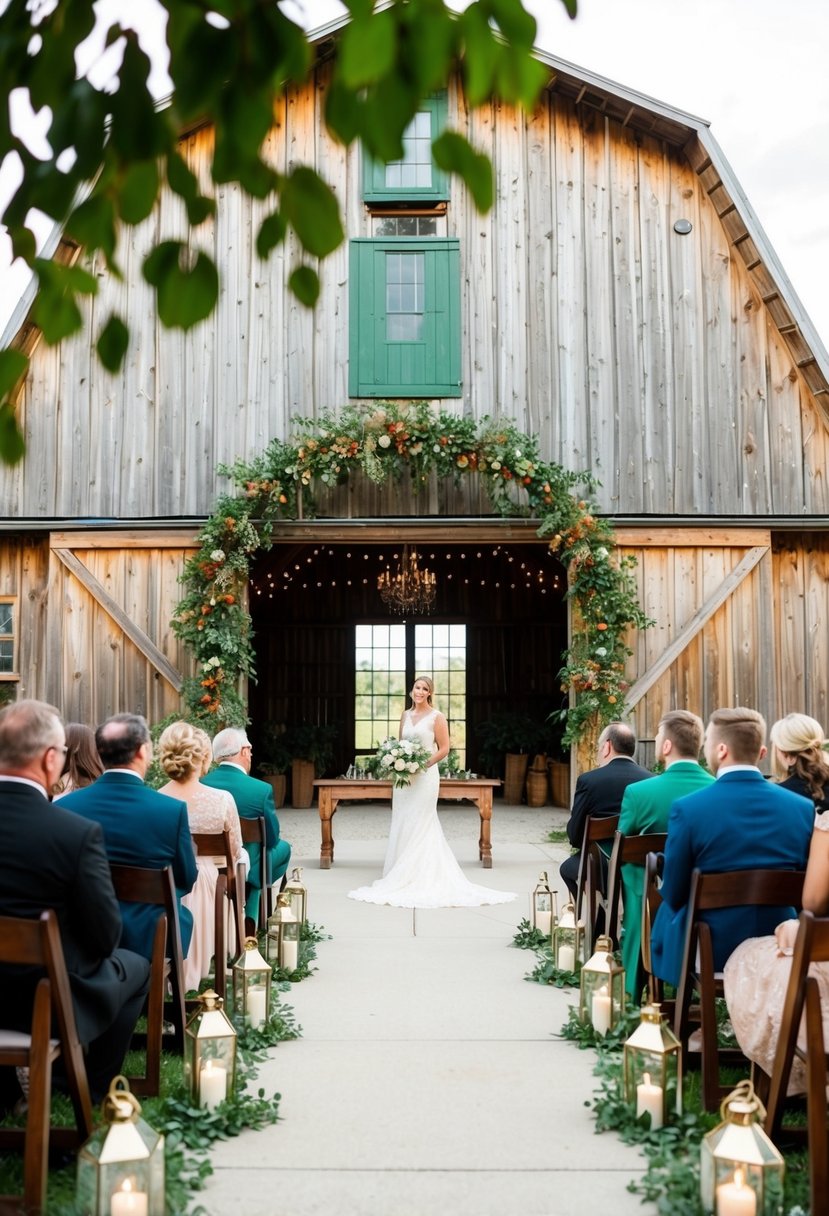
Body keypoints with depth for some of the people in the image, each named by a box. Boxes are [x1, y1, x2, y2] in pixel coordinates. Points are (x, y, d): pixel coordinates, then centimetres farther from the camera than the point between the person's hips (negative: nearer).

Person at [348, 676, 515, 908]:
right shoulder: (405, 715, 12)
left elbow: (444, 749, -7)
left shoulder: (436, 717, -5)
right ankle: (402, 877, 15)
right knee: (402, 826, 7)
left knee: (418, 826, -4)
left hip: (425, 776, -6)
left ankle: (417, 877, 2)